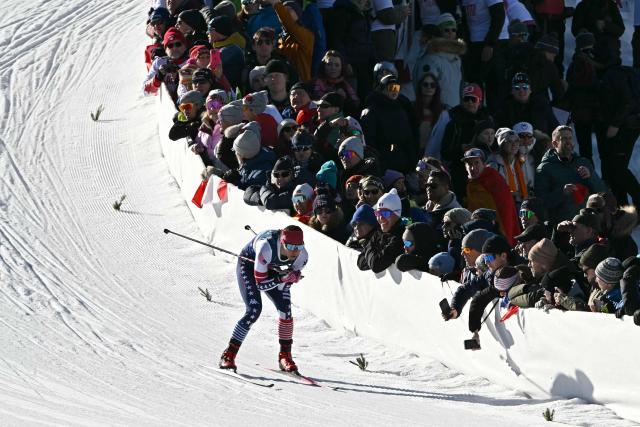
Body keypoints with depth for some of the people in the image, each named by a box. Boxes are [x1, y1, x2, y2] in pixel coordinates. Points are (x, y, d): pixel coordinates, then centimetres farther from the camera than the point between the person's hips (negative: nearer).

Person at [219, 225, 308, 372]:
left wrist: (288, 277, -30)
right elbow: (261, 284, -36)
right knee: (254, 310, -20)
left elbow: (293, 278, -11)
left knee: (285, 309, -12)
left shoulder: (302, 255, -28)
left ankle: (285, 356, 5)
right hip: (248, 265, -5)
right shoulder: (267, 247, -43)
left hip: (272, 269, 5)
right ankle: (228, 355, -10)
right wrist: (281, 277, -43)